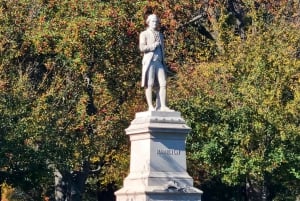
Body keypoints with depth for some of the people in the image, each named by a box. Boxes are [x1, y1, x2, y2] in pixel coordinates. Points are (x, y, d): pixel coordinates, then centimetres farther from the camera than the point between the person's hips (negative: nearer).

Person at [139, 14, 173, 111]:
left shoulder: (160, 35, 24)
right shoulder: (144, 34, 7)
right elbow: (142, 48, -6)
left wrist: (164, 65, 16)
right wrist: (154, 45, -7)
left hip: (159, 62, 5)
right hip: (149, 61, -5)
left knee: (163, 84, -8)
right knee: (149, 84, -9)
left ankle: (162, 106, -12)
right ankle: (150, 106, -12)